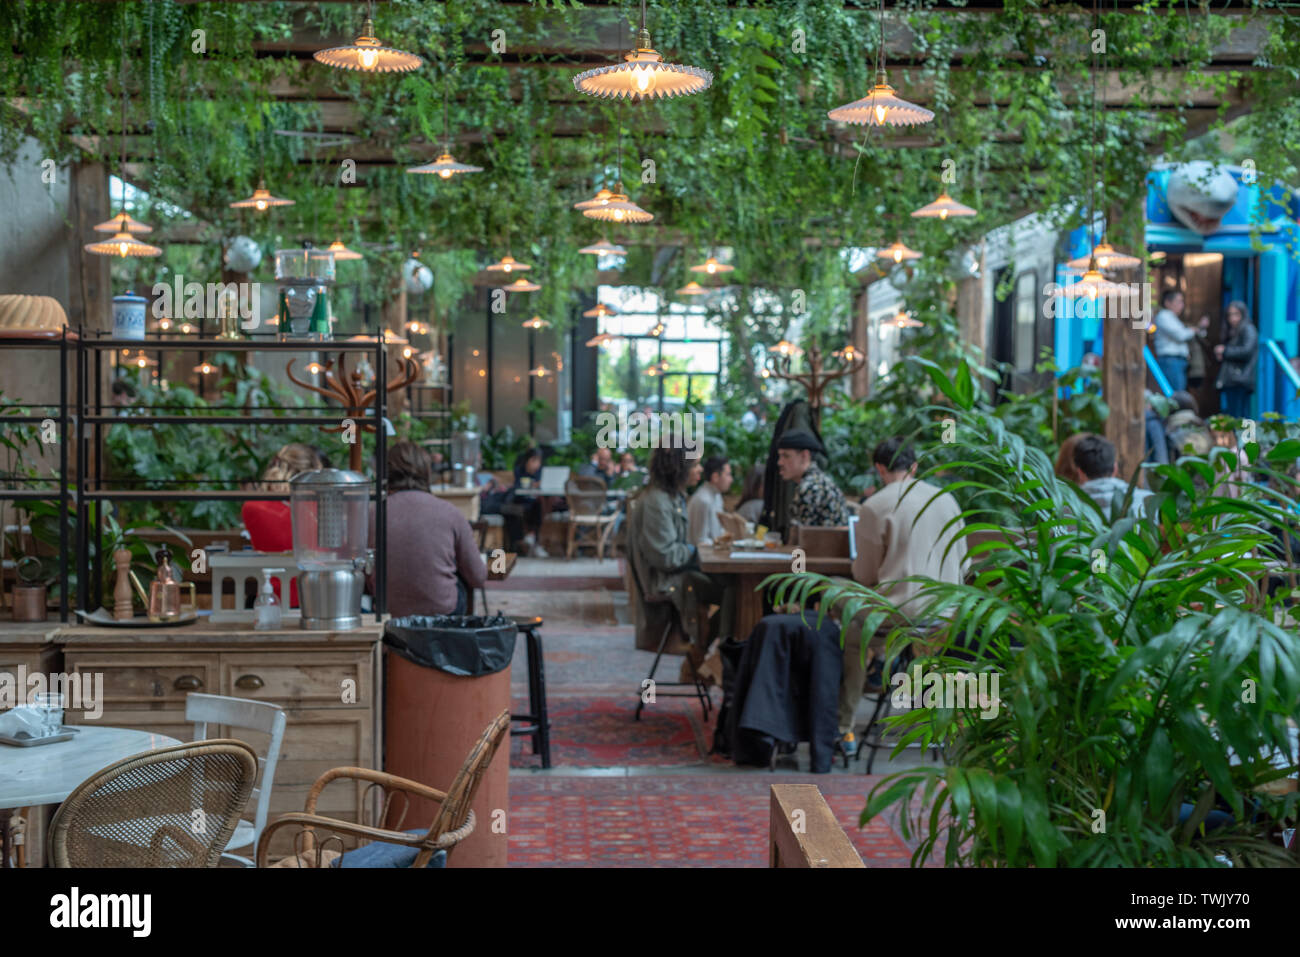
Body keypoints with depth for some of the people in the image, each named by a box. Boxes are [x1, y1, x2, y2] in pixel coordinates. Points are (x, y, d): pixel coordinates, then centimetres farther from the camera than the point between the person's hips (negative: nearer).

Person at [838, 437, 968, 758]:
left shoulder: (875, 507, -6)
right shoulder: (946, 499, 9)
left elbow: (865, 576, 0)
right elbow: (963, 566, 15)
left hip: (900, 611, -5)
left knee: (850, 640, 22)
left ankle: (843, 729, 21)